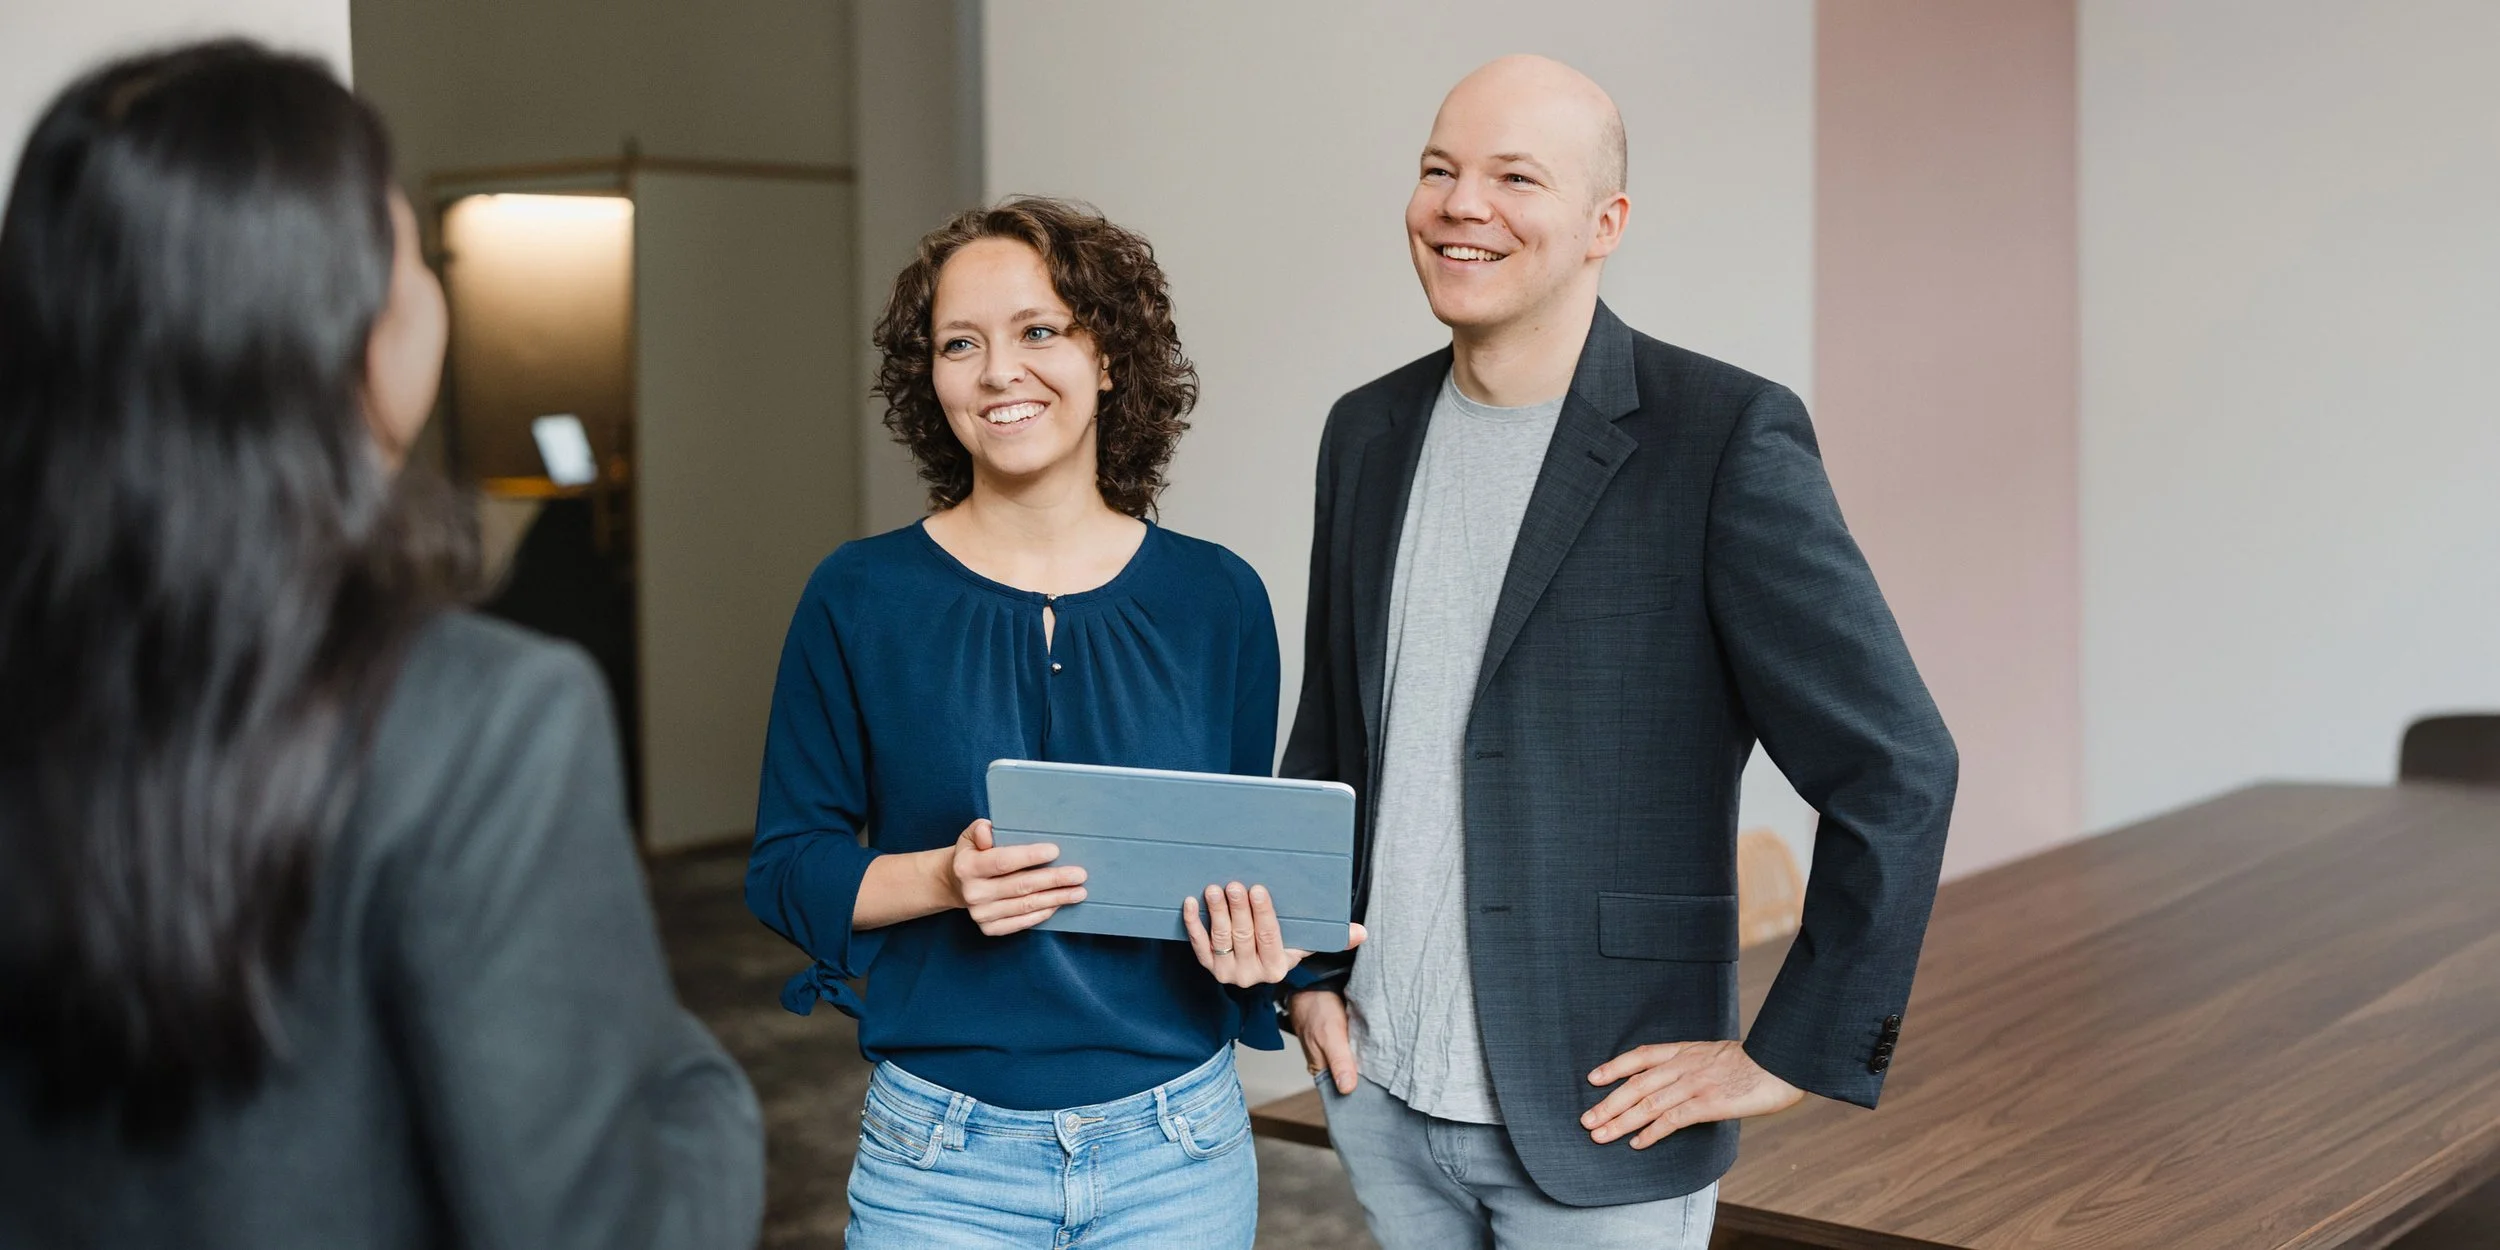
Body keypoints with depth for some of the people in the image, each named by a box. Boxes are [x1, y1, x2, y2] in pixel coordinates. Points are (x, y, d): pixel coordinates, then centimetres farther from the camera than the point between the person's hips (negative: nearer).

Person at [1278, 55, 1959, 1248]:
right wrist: (1308, 974, 11)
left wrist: (1789, 1056, -11)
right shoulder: (1370, 431, 6)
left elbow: (1896, 771, -13)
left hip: (1597, 1119, -5)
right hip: (1381, 1101, 5)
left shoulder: (1726, 436, -12)